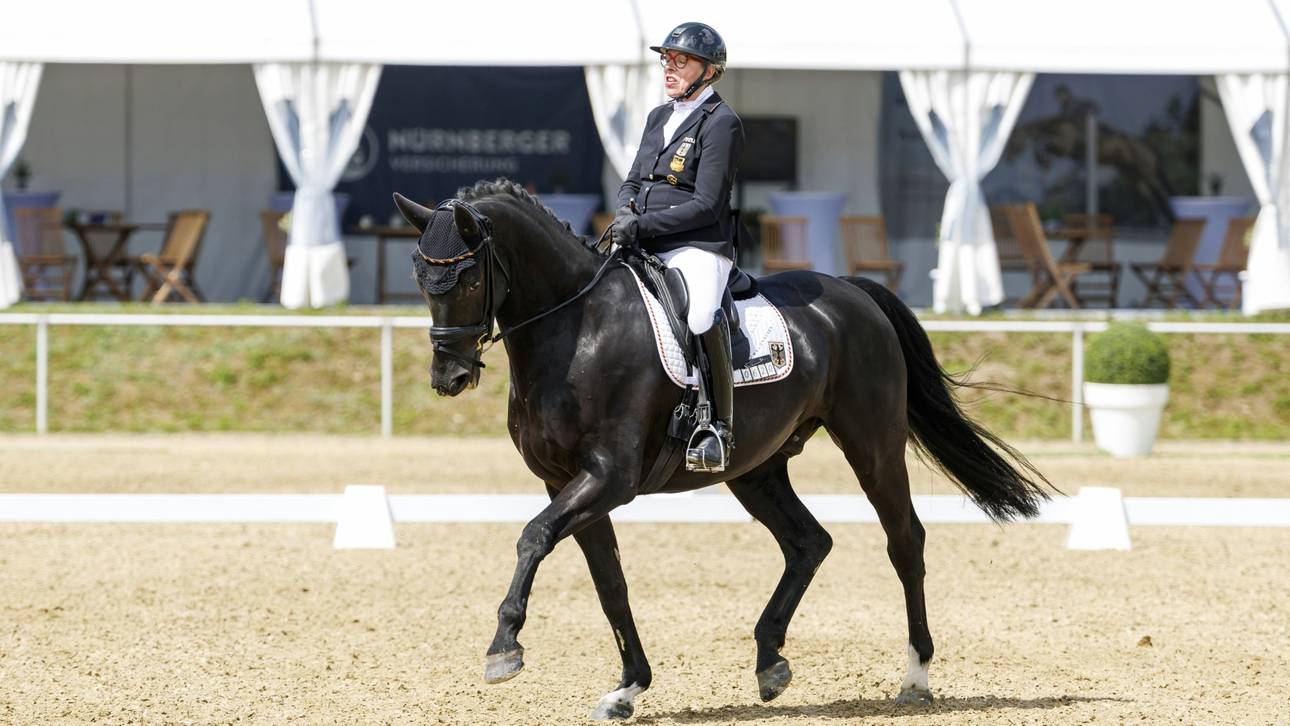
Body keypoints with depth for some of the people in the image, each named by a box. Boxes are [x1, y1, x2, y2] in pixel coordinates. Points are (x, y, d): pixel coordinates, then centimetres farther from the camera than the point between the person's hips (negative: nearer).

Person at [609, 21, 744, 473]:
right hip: (646, 249, 9)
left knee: (699, 313, -37)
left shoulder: (721, 123, -5)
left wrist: (643, 224, -18)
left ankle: (719, 426, -31)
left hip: (698, 248, -9)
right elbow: (633, 181, 22)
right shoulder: (658, 118, 20)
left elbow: (706, 205, -12)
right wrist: (626, 211, -2)